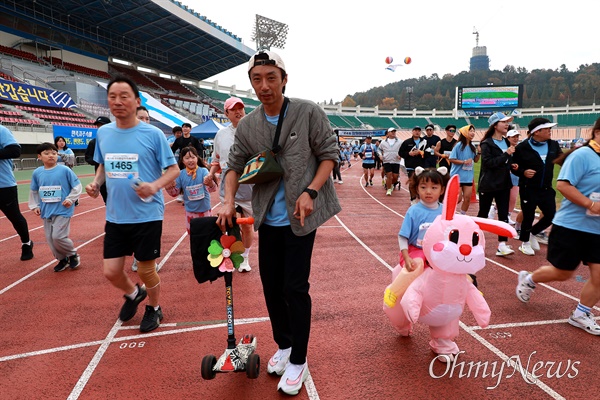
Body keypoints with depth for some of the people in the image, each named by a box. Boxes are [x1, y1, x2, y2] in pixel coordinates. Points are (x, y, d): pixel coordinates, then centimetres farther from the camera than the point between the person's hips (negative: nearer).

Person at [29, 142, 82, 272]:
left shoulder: (65, 170, -9)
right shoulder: (37, 173, 3)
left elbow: (77, 186, -3)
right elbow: (33, 191, 15)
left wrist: (70, 199, -11)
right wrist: (35, 206, 10)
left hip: (63, 210, -5)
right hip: (46, 211, 5)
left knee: (58, 237, -11)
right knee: (50, 238, 8)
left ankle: (73, 255, 14)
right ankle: (62, 259, 27)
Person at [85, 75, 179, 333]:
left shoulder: (153, 134, -10)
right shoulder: (103, 133, 5)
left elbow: (173, 169, -6)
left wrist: (155, 186, -24)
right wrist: (96, 182, -2)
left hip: (147, 215, -4)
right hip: (115, 216, 4)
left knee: (146, 271, 7)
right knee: (111, 272, 9)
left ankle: (154, 308, 37)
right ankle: (134, 293, 42)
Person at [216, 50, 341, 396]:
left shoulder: (308, 112, -9)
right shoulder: (247, 125, 3)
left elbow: (329, 154, -6)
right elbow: (235, 166, 9)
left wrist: (310, 191, -18)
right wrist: (229, 202, -7)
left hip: (300, 217, -4)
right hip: (268, 218, 5)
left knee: (295, 287, -3)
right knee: (271, 285, 12)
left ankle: (299, 361, 16)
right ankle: (284, 345, 35)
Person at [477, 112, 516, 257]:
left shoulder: (506, 142, 13)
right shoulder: (486, 143, -9)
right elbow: (489, 162, -22)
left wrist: (512, 164, 3)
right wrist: (506, 154, -20)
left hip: (504, 184, 6)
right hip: (488, 185, -6)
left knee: (503, 215, -2)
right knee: (483, 214, 4)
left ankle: (502, 245, -2)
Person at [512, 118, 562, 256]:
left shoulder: (553, 145, 4)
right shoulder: (522, 147, -11)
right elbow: (514, 167, -6)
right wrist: (523, 172, -24)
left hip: (546, 189, 5)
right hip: (528, 189, -5)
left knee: (551, 216, 6)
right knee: (528, 217, 5)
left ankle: (532, 233, 32)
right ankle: (525, 242, 26)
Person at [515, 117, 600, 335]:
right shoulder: (583, 155, -13)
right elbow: (563, 185, -22)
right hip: (571, 225, -7)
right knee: (562, 273, 5)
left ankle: (581, 315, 22)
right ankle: (528, 279, 34)